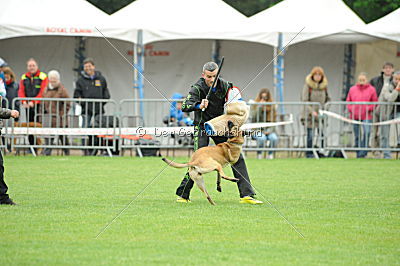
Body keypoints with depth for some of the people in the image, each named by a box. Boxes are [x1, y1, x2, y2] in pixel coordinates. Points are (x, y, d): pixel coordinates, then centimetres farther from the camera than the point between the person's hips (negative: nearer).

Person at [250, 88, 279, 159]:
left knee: (274, 138, -29)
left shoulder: (272, 106, 5)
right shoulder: (255, 105, -1)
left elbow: (274, 121, 7)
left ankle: (270, 155, -8)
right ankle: (259, 155, -12)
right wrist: (260, 106, -20)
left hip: (268, 130, 2)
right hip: (257, 130, -2)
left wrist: (269, 130, -9)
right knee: (262, 138, -34)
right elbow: (254, 118, -16)